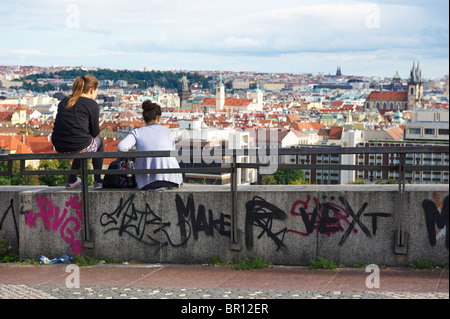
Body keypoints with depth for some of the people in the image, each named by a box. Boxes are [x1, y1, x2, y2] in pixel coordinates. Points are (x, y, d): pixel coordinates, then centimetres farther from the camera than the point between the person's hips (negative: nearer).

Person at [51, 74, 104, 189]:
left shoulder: (64, 101, 15)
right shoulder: (92, 104, -3)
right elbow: (95, 132, 2)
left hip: (59, 148, 6)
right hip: (79, 147, -6)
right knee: (98, 140, 29)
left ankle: (72, 181, 36)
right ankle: (97, 180, 30)